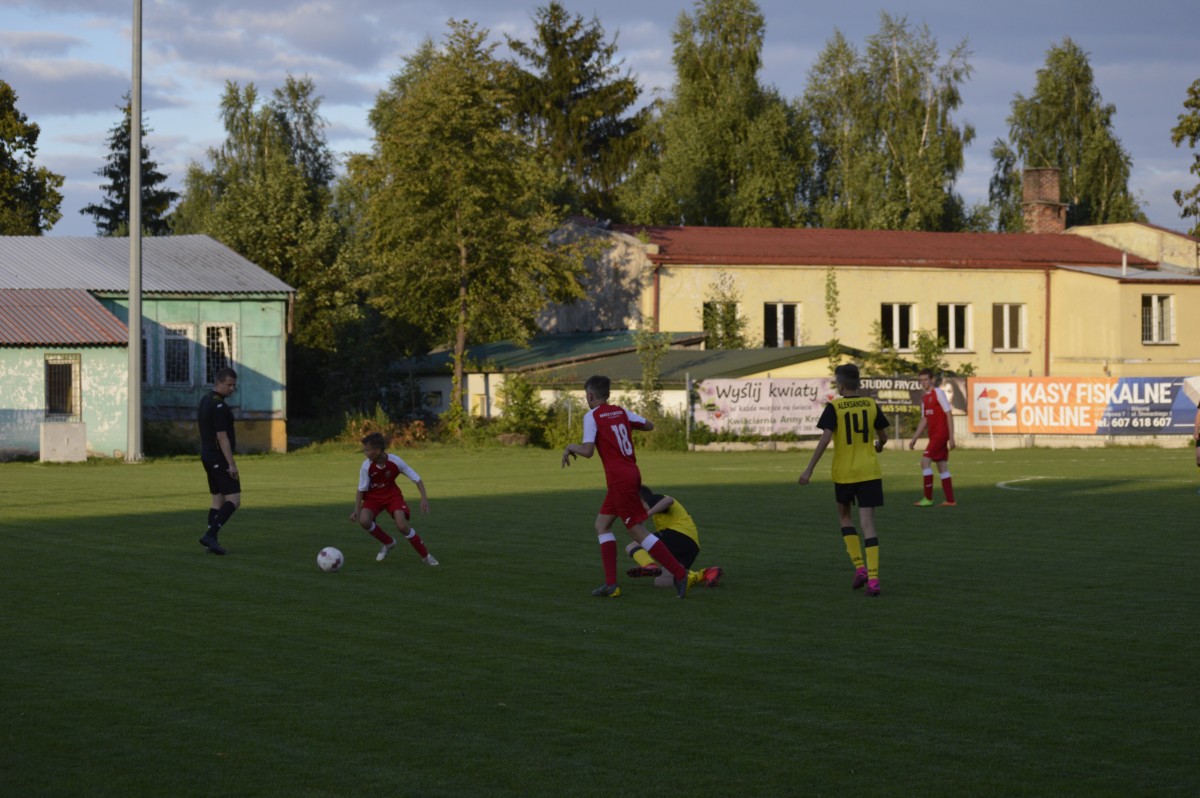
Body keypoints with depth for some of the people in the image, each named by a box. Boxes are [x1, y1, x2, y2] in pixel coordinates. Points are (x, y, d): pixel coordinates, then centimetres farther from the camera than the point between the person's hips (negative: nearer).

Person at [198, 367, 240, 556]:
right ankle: (210, 535, -20)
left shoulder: (205, 400, 14)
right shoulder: (219, 406, -17)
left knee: (218, 499, 13)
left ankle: (211, 541, 10)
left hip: (208, 457, 10)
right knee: (233, 500, -11)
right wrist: (231, 464, -20)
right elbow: (222, 437, -21)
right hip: (220, 458, -10)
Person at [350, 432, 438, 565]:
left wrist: (424, 498, -24)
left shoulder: (395, 461, -24)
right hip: (373, 497, 2)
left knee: (402, 526, -22)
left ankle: (425, 556, -2)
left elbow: (416, 478, -15)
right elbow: (361, 490, -13)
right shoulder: (366, 466, -22)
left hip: (392, 495, -1)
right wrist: (357, 510, -24)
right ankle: (388, 542, 3)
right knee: (364, 520, -26)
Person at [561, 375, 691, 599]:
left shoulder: (592, 416, -8)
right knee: (602, 524, 14)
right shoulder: (621, 412, 11)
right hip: (631, 473, 8)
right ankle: (611, 584, 8)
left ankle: (678, 572, -9)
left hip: (619, 479, -8)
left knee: (638, 532, -6)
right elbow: (649, 425, 19)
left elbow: (588, 451, -16)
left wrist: (570, 447, 4)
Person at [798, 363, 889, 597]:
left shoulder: (834, 407, -8)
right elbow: (883, 436, 13)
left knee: (844, 515, 21)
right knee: (867, 522, 0)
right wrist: (878, 446, 37)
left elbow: (825, 438, -17)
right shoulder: (871, 405, 2)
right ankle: (873, 578, -11)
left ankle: (859, 567, 10)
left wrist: (809, 470, -13)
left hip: (844, 473, -2)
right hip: (869, 472, 2)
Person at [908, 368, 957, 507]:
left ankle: (928, 499, -12)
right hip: (934, 435, 8)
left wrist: (951, 437, -16)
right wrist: (914, 439, 19)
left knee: (925, 460, -14)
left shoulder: (938, 393, -9)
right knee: (942, 466, 7)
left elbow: (948, 414, -12)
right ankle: (950, 500, 9)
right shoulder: (924, 397, 15)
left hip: (940, 434, -8)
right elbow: (924, 421, 22)